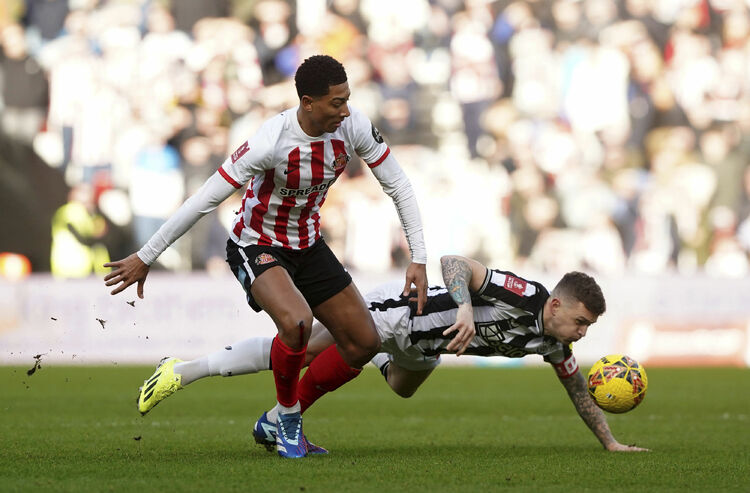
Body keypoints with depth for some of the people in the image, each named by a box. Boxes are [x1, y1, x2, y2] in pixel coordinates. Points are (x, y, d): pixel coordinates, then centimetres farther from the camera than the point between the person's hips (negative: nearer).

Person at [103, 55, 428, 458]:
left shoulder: (354, 127, -16)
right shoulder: (271, 142, -32)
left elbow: (397, 185, -2)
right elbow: (204, 201, -27)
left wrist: (419, 259, -7)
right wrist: (145, 258, -22)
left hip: (308, 246, 7)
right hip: (256, 247, -7)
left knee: (364, 344, 3)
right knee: (296, 322, -35)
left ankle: (278, 422, 19)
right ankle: (287, 416, -6)